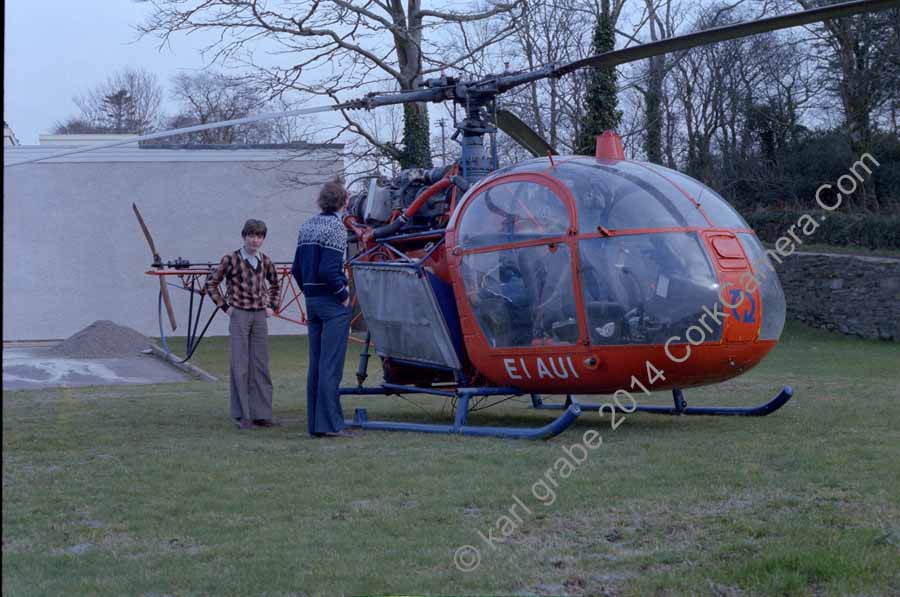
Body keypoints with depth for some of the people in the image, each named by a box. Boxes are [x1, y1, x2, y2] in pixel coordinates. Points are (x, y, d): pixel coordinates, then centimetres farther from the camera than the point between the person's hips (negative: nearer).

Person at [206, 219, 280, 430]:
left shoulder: (265, 261, 6)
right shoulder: (231, 259, -6)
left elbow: (274, 284, 24)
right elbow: (211, 284, 0)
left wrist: (271, 306, 12)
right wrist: (225, 306, -4)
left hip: (260, 316, 4)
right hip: (239, 315, -4)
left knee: (261, 365, 5)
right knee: (240, 366, -3)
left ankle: (261, 413, 12)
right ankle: (243, 416, 2)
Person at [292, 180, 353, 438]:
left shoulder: (307, 226, 13)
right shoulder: (335, 227, -12)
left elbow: (297, 268, 15)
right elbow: (329, 270, -21)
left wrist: (309, 293, 18)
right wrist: (343, 294, -10)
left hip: (312, 300, 8)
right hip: (332, 303, -8)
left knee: (316, 364, 10)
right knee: (331, 365, -7)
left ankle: (314, 424, 12)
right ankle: (329, 424, -8)